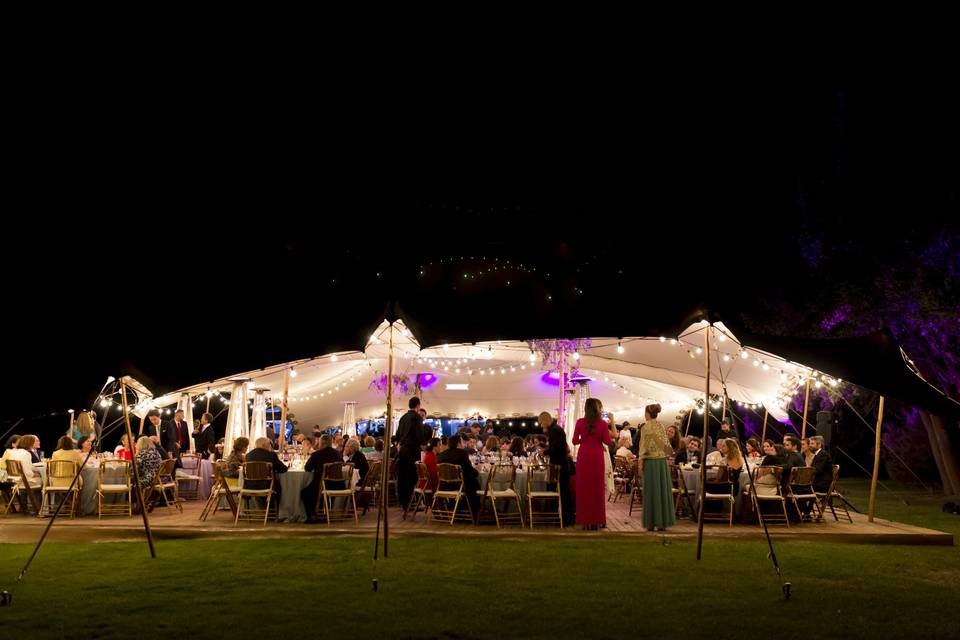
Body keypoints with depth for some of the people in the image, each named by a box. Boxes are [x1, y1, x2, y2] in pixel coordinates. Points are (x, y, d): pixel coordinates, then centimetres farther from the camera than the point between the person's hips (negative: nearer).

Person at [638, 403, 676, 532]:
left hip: (651, 460, -5)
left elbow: (644, 446, -11)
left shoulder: (646, 427, -8)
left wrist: (641, 462, -7)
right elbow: (666, 444, 9)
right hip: (662, 460, 5)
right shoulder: (661, 426, 7)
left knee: (651, 491, 0)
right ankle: (663, 522, 10)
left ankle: (652, 523, 0)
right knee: (663, 490, 7)